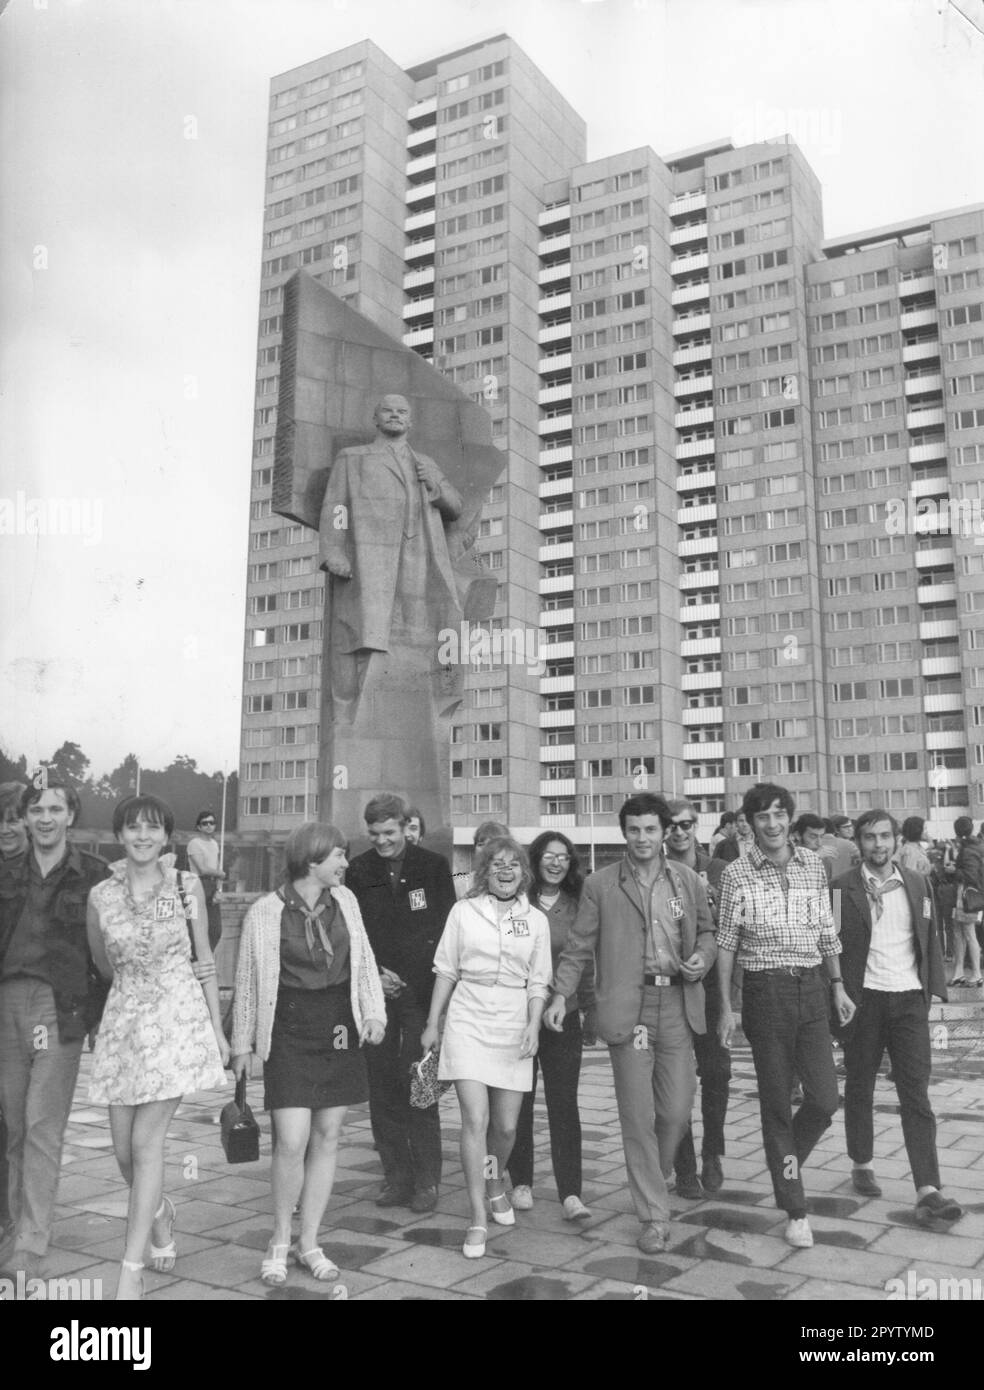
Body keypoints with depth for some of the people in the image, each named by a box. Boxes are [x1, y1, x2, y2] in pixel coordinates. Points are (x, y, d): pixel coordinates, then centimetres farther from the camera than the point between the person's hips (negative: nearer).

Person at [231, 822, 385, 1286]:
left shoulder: (345, 899, 1)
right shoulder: (266, 912, -10)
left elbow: (363, 959, 11)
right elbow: (247, 981, -1)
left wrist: (374, 1011, 0)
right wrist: (241, 1045, 4)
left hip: (340, 1032, 4)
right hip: (290, 1034, -4)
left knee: (327, 1137, 9)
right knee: (292, 1142, -8)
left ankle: (308, 1241, 23)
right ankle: (280, 1240, 16)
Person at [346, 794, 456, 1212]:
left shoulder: (432, 867, 2)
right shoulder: (357, 872, 8)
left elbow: (444, 929, 0)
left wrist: (407, 977, -8)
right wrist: (374, 974, -6)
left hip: (421, 992, -2)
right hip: (375, 991, 2)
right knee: (382, 1087, 5)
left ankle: (426, 1181, 9)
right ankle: (395, 1177, 17)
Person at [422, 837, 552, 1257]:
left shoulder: (536, 920, 5)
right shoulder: (464, 911, 2)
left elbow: (538, 982, 6)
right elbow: (446, 971, 6)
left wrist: (533, 1025, -7)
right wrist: (432, 1024, 6)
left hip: (513, 1028, 2)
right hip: (468, 1022, -2)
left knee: (507, 1124, 8)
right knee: (475, 1120, -9)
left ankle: (496, 1184, 39)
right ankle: (478, 1219, 1)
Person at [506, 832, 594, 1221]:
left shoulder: (576, 907, 2)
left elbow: (585, 963, 9)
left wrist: (591, 1010, 8)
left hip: (563, 1018, 1)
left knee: (564, 1105, -2)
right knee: (519, 1103, 9)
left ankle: (570, 1194, 1)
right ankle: (521, 1182, 24)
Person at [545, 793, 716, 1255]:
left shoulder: (687, 880, 9)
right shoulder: (600, 884, 2)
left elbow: (706, 931, 19)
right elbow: (579, 945, 2)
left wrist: (702, 959, -2)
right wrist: (561, 993, -9)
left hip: (676, 1005, 2)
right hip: (628, 1007, -2)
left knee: (676, 1111, 5)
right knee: (637, 1116, 1)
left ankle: (650, 1181, 34)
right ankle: (654, 1216, 13)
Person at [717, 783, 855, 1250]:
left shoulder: (813, 865, 5)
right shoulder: (736, 874, -5)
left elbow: (827, 931, 13)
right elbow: (726, 943, -2)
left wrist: (838, 986, 10)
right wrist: (726, 1007, -4)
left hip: (811, 988, 3)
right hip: (766, 990, -3)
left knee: (825, 1100, 1)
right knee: (777, 1103, 5)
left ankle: (784, 1162, 31)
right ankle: (795, 1210, 17)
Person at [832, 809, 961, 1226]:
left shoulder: (916, 883, 6)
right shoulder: (843, 889, -5)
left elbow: (930, 938, 9)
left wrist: (933, 987, 2)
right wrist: (839, 999, -9)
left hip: (909, 999, 2)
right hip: (864, 1000, -2)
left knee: (917, 1094, -3)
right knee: (859, 1087, 12)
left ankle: (928, 1191, -4)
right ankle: (862, 1167, 30)